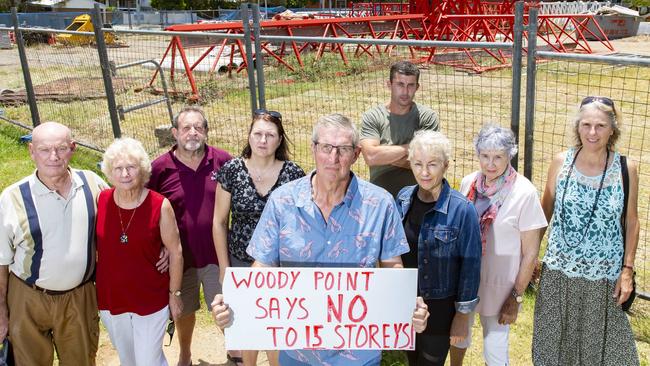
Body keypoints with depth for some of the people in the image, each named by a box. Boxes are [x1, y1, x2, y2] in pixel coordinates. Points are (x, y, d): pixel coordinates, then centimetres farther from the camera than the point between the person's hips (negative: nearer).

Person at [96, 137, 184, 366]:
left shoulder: (160, 205, -17)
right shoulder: (100, 201, -9)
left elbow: (175, 252, -8)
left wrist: (174, 293, -3)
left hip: (151, 301, -3)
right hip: (110, 300, 4)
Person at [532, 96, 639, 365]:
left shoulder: (625, 169, -8)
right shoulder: (561, 162, -6)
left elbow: (631, 221, 0)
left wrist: (628, 270, -3)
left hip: (604, 275, -1)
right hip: (558, 271, 1)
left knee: (600, 341, 14)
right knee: (554, 339, 17)